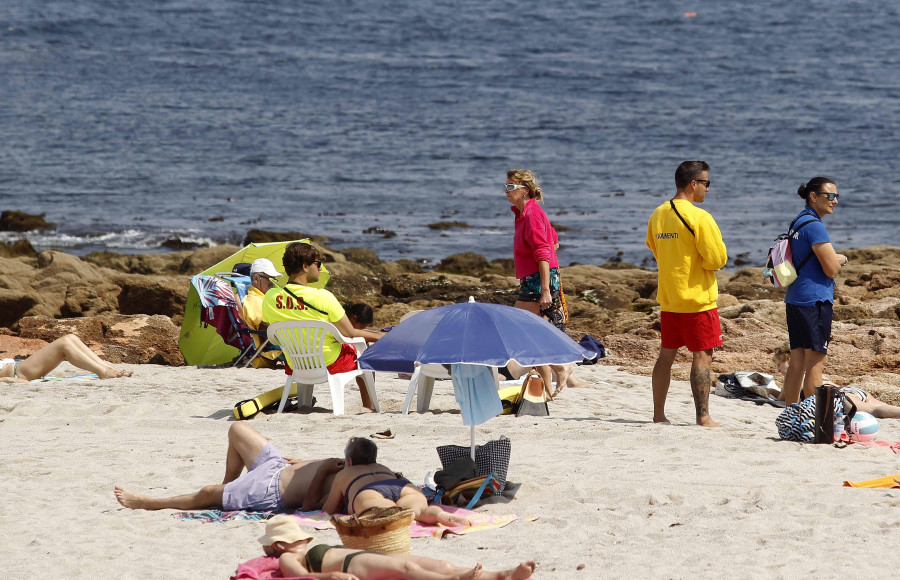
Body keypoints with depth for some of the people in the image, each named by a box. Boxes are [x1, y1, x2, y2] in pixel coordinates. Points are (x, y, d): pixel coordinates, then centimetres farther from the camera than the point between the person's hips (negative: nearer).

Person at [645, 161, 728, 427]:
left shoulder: (658, 215, 8)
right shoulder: (699, 218, -16)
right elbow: (717, 259, -16)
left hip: (667, 297, 7)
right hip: (697, 298, -7)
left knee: (666, 354, 13)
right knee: (702, 356, -3)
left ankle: (658, 414, 16)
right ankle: (703, 417, -5)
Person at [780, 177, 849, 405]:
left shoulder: (797, 223, 15)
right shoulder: (814, 226, -14)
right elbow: (831, 269, -16)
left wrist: (834, 259, 10)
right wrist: (842, 259, 5)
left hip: (795, 299, 9)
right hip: (815, 300, -9)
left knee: (797, 364, 12)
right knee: (815, 363, -5)